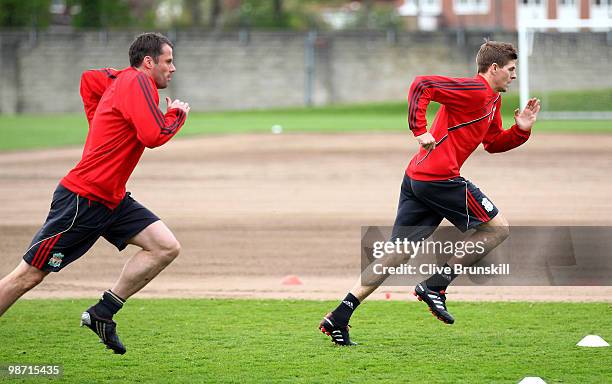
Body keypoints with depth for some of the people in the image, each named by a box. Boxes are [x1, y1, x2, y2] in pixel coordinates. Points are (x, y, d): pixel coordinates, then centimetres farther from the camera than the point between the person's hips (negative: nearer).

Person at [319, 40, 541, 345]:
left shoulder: (492, 100, 22)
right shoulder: (475, 90, -10)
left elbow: (493, 143, 32)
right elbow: (421, 85, -18)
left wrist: (521, 129, 15)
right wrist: (420, 130, -22)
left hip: (416, 178, 10)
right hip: (440, 177, -10)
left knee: (397, 254, 7)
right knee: (497, 228, 3)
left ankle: (338, 318, 1)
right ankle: (435, 287, -2)